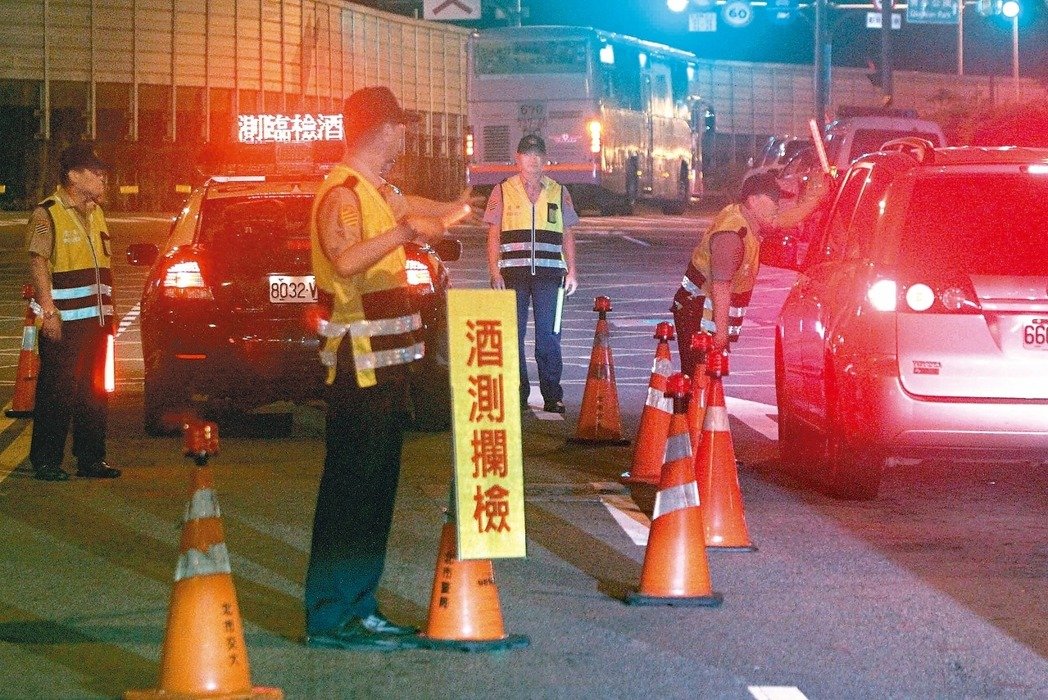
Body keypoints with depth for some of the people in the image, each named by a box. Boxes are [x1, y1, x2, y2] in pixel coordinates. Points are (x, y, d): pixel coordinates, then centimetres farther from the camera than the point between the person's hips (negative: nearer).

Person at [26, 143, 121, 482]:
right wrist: (49, 312, -18)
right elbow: (38, 264, -12)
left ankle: (91, 458, 16)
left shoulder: (96, 214, 16)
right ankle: (46, 461, 3)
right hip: (63, 322, -7)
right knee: (56, 392, -3)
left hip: (95, 318, 7)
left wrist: (108, 312, 18)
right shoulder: (47, 214, -8)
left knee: (94, 391, 9)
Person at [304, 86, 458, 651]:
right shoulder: (342, 194, -15)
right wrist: (407, 229, -29)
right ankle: (331, 618, -8)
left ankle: (359, 606, 19)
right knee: (350, 485, -9)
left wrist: (445, 213, 54)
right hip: (359, 362, -10)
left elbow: (405, 208, 39)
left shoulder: (377, 190, 15)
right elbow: (346, 260, -33)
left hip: (384, 360, 10)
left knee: (377, 483, 13)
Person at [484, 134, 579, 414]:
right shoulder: (503, 192, 8)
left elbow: (567, 235, 16)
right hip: (513, 274, 0)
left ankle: (552, 396, 2)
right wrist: (494, 273, -3)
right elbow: (493, 236, 6)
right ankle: (518, 394, 8)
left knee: (548, 336, -2)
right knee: (513, 335, 2)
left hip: (549, 274, 0)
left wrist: (571, 272, 8)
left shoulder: (559, 193, 13)